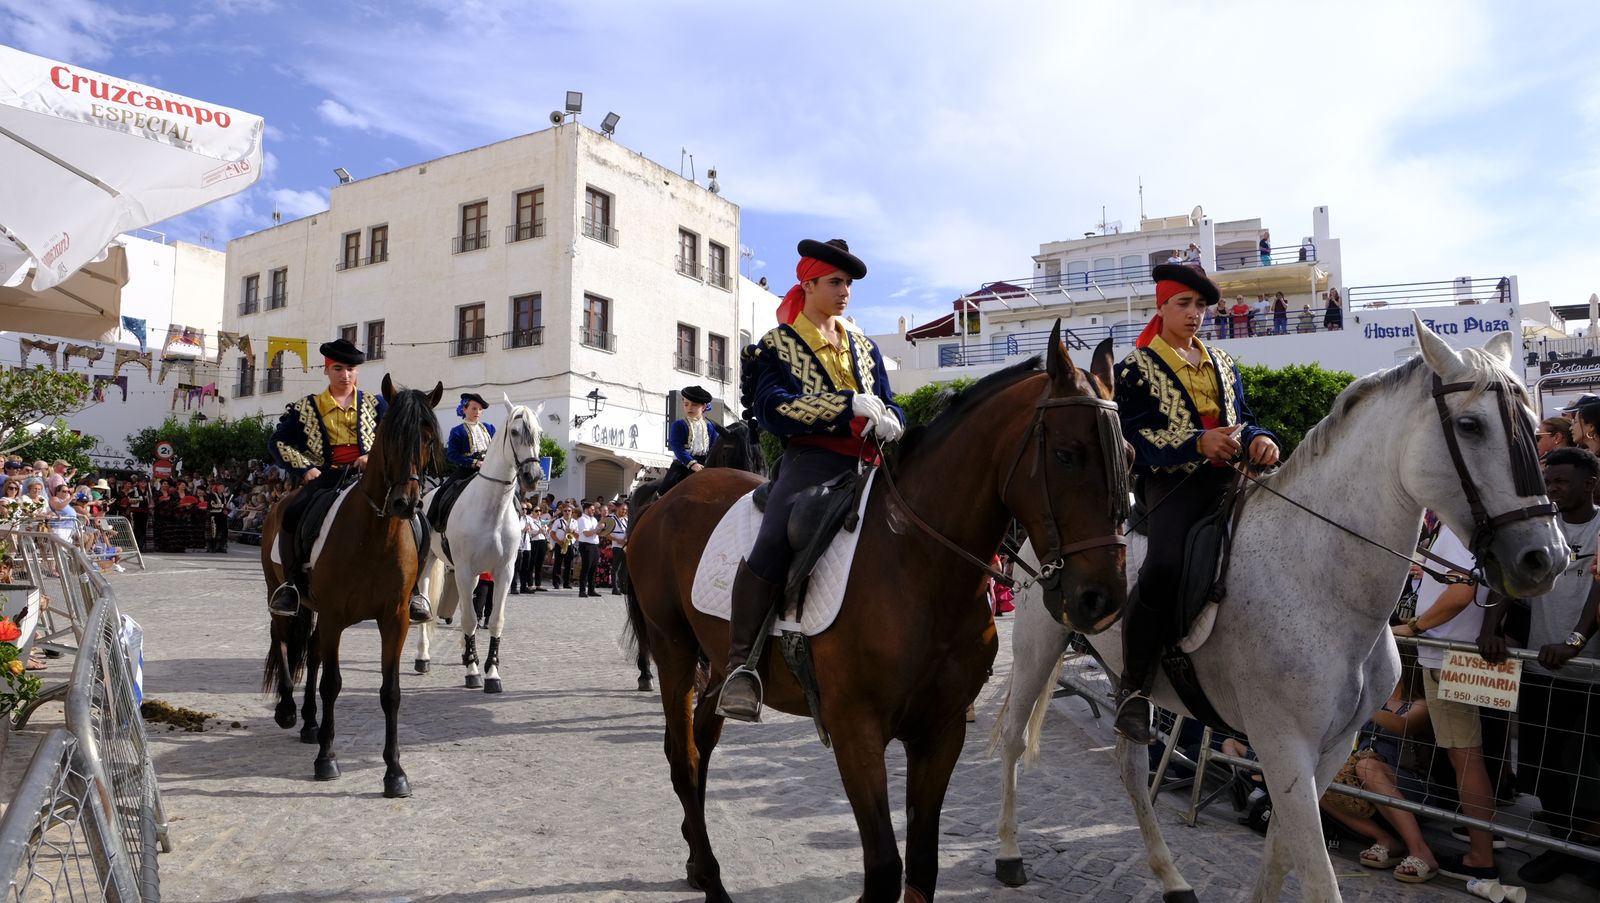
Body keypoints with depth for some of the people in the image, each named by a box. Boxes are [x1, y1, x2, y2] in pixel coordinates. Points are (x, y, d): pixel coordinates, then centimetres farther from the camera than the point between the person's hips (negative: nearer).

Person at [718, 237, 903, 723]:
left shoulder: (864, 346, 24)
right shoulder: (778, 343, 8)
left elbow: (891, 409, 22)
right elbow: (773, 408, -9)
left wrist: (886, 423, -4)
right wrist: (848, 404, -17)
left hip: (865, 465, 6)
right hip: (811, 460, -6)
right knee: (775, 540, -33)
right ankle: (741, 665, -28)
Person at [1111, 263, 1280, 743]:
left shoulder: (1221, 361, 23)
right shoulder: (1137, 366, 6)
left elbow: (1244, 418, 25)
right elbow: (1133, 438, -5)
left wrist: (1260, 438, 0)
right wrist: (1198, 445, -19)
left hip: (1229, 475, 6)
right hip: (1173, 481, -6)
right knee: (1164, 568, -32)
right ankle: (1133, 689, -17)